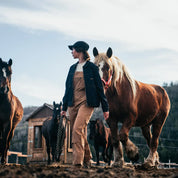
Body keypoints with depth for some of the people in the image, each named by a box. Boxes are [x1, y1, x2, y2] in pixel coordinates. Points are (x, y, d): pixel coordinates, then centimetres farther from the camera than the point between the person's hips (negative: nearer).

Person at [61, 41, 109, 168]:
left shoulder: (92, 67, -1)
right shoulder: (73, 68, 16)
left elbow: (99, 87, 1)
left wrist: (105, 108, 0)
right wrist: (64, 107, 21)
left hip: (86, 102, -6)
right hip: (73, 103, 6)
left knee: (77, 129, -21)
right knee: (81, 133, 9)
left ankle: (78, 163, -22)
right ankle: (87, 160, 23)